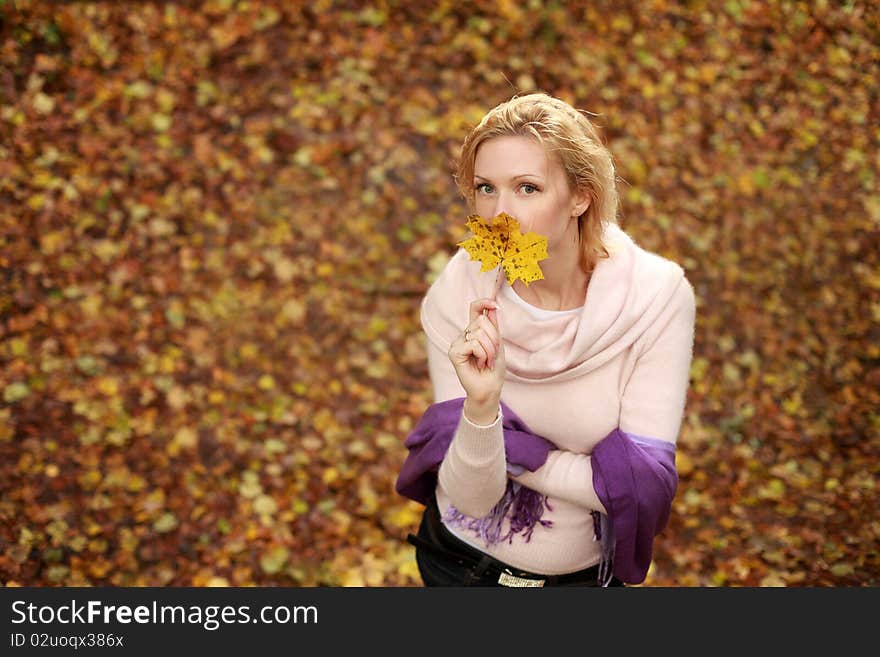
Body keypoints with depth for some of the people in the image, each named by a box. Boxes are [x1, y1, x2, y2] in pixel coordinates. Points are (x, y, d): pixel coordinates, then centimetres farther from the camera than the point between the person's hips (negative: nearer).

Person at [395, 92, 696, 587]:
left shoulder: (657, 295, -24)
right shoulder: (456, 296, -22)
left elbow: (644, 484, -24)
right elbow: (472, 497, -23)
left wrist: (510, 450, -21)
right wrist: (482, 403, -40)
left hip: (590, 572, 1)